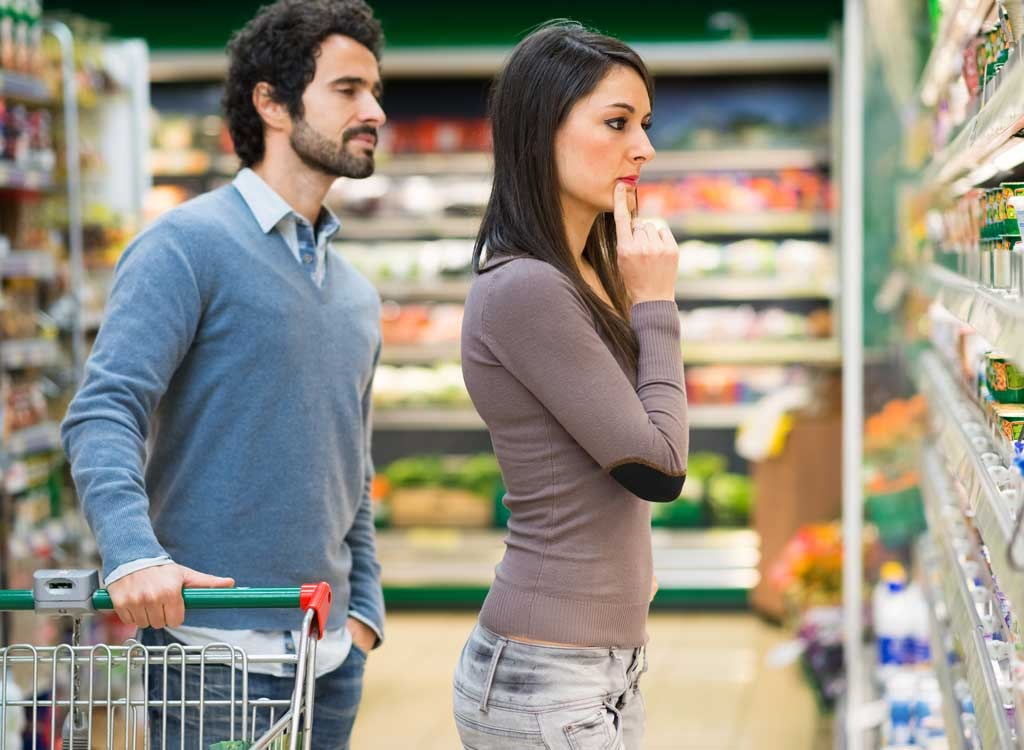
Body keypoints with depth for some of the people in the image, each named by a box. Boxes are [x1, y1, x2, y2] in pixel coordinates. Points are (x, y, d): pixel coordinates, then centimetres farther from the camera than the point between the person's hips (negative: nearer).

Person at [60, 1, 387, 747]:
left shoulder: (357, 294, 16)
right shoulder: (191, 244, -7)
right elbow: (102, 411, -17)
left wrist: (365, 610, 11)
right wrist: (134, 552, -32)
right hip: (214, 650, -7)